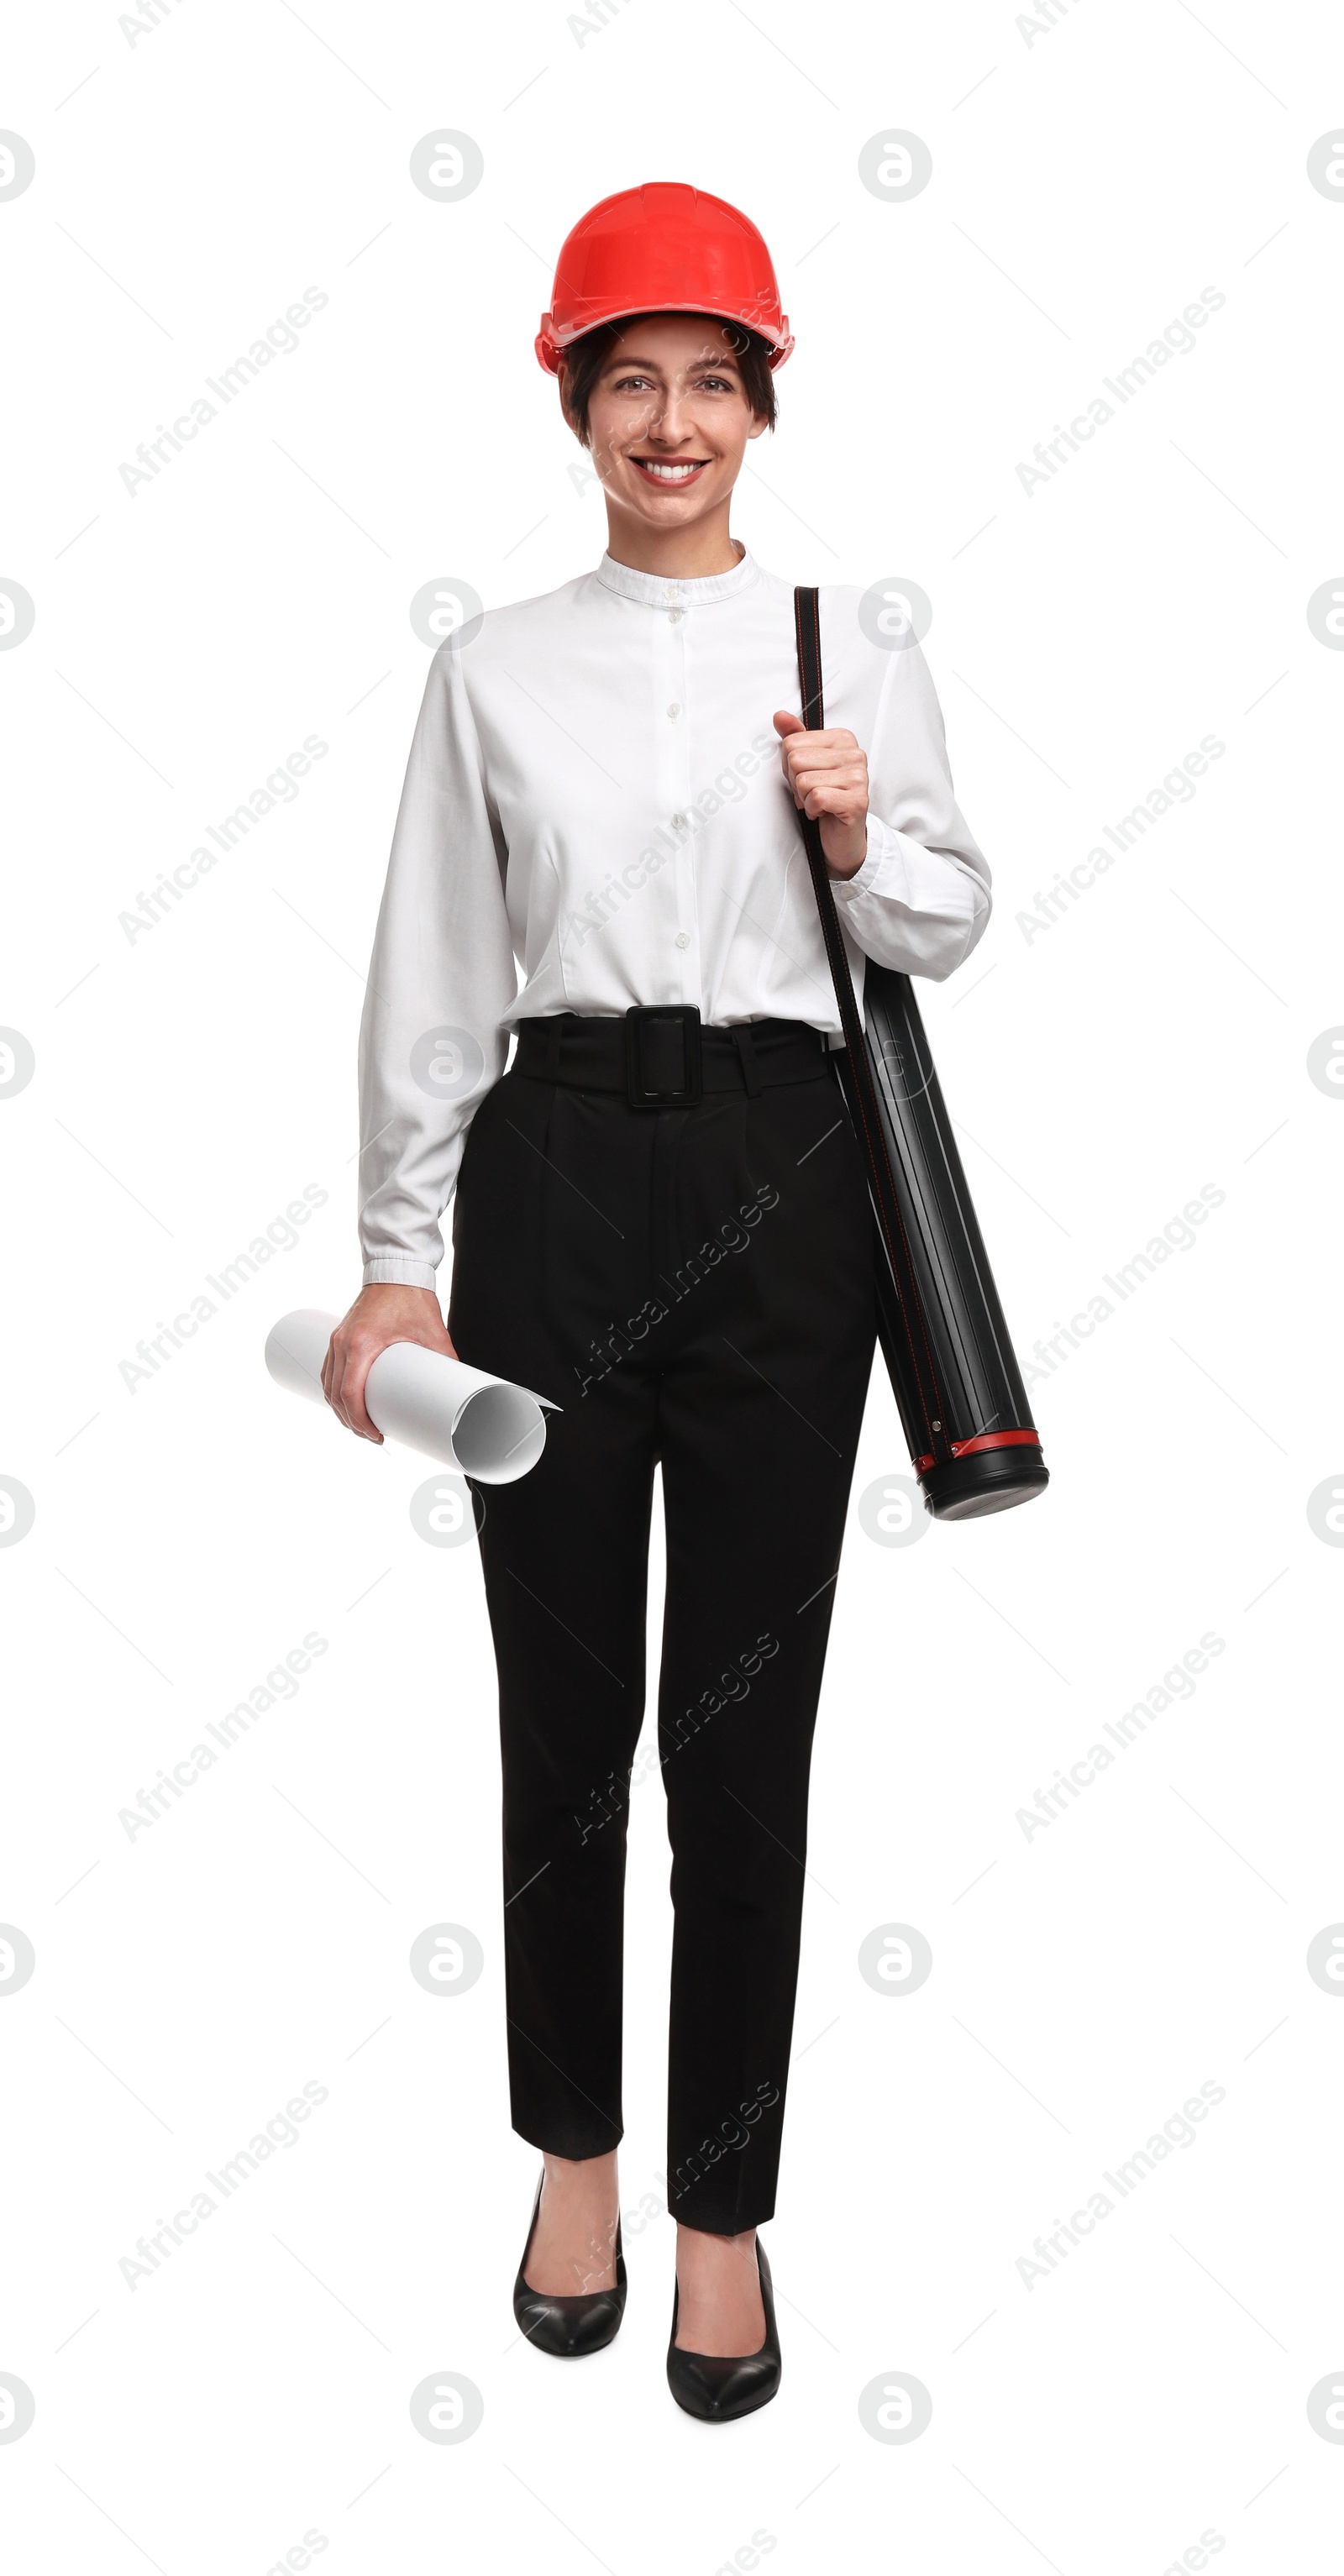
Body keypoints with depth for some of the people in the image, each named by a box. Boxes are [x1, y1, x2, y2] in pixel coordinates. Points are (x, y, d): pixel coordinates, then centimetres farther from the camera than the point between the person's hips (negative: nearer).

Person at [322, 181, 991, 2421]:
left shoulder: (852, 646, 9)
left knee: (745, 1721, 4)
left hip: (778, 1168, 0)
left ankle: (725, 2208, 21)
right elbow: (433, 976, 6)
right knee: (564, 1704, 8)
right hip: (555, 1165, 1)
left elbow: (949, 933, 12)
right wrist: (401, 1258, 2)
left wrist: (864, 836, -9)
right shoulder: (495, 666, 9)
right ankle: (575, 2153, 30)